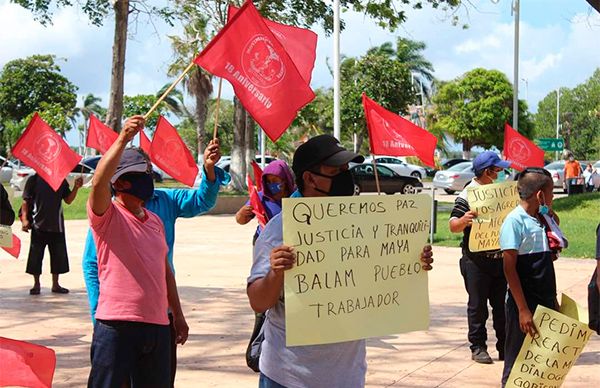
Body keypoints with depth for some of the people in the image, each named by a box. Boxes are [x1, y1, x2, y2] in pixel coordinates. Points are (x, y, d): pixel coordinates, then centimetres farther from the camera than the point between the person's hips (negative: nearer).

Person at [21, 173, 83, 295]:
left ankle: (55, 284, 20)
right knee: (36, 255, 2)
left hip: (57, 225, 3)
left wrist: (76, 188, -8)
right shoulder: (34, 180, -3)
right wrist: (25, 219, -11)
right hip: (38, 225, -3)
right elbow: (26, 201, -2)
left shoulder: (61, 181, 6)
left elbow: (68, 200, 7)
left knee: (58, 255, 7)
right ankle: (36, 284, 15)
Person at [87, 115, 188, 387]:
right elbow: (98, 183, -27)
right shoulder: (107, 215, -4)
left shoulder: (155, 220, 16)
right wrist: (122, 139, -32)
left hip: (157, 324, 7)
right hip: (116, 324, -7)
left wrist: (178, 315, 21)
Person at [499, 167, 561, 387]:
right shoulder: (515, 221, -13)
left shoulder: (543, 220, 8)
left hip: (546, 303, 7)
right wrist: (523, 310, -19)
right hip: (524, 305, -7)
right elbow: (510, 268, -17)